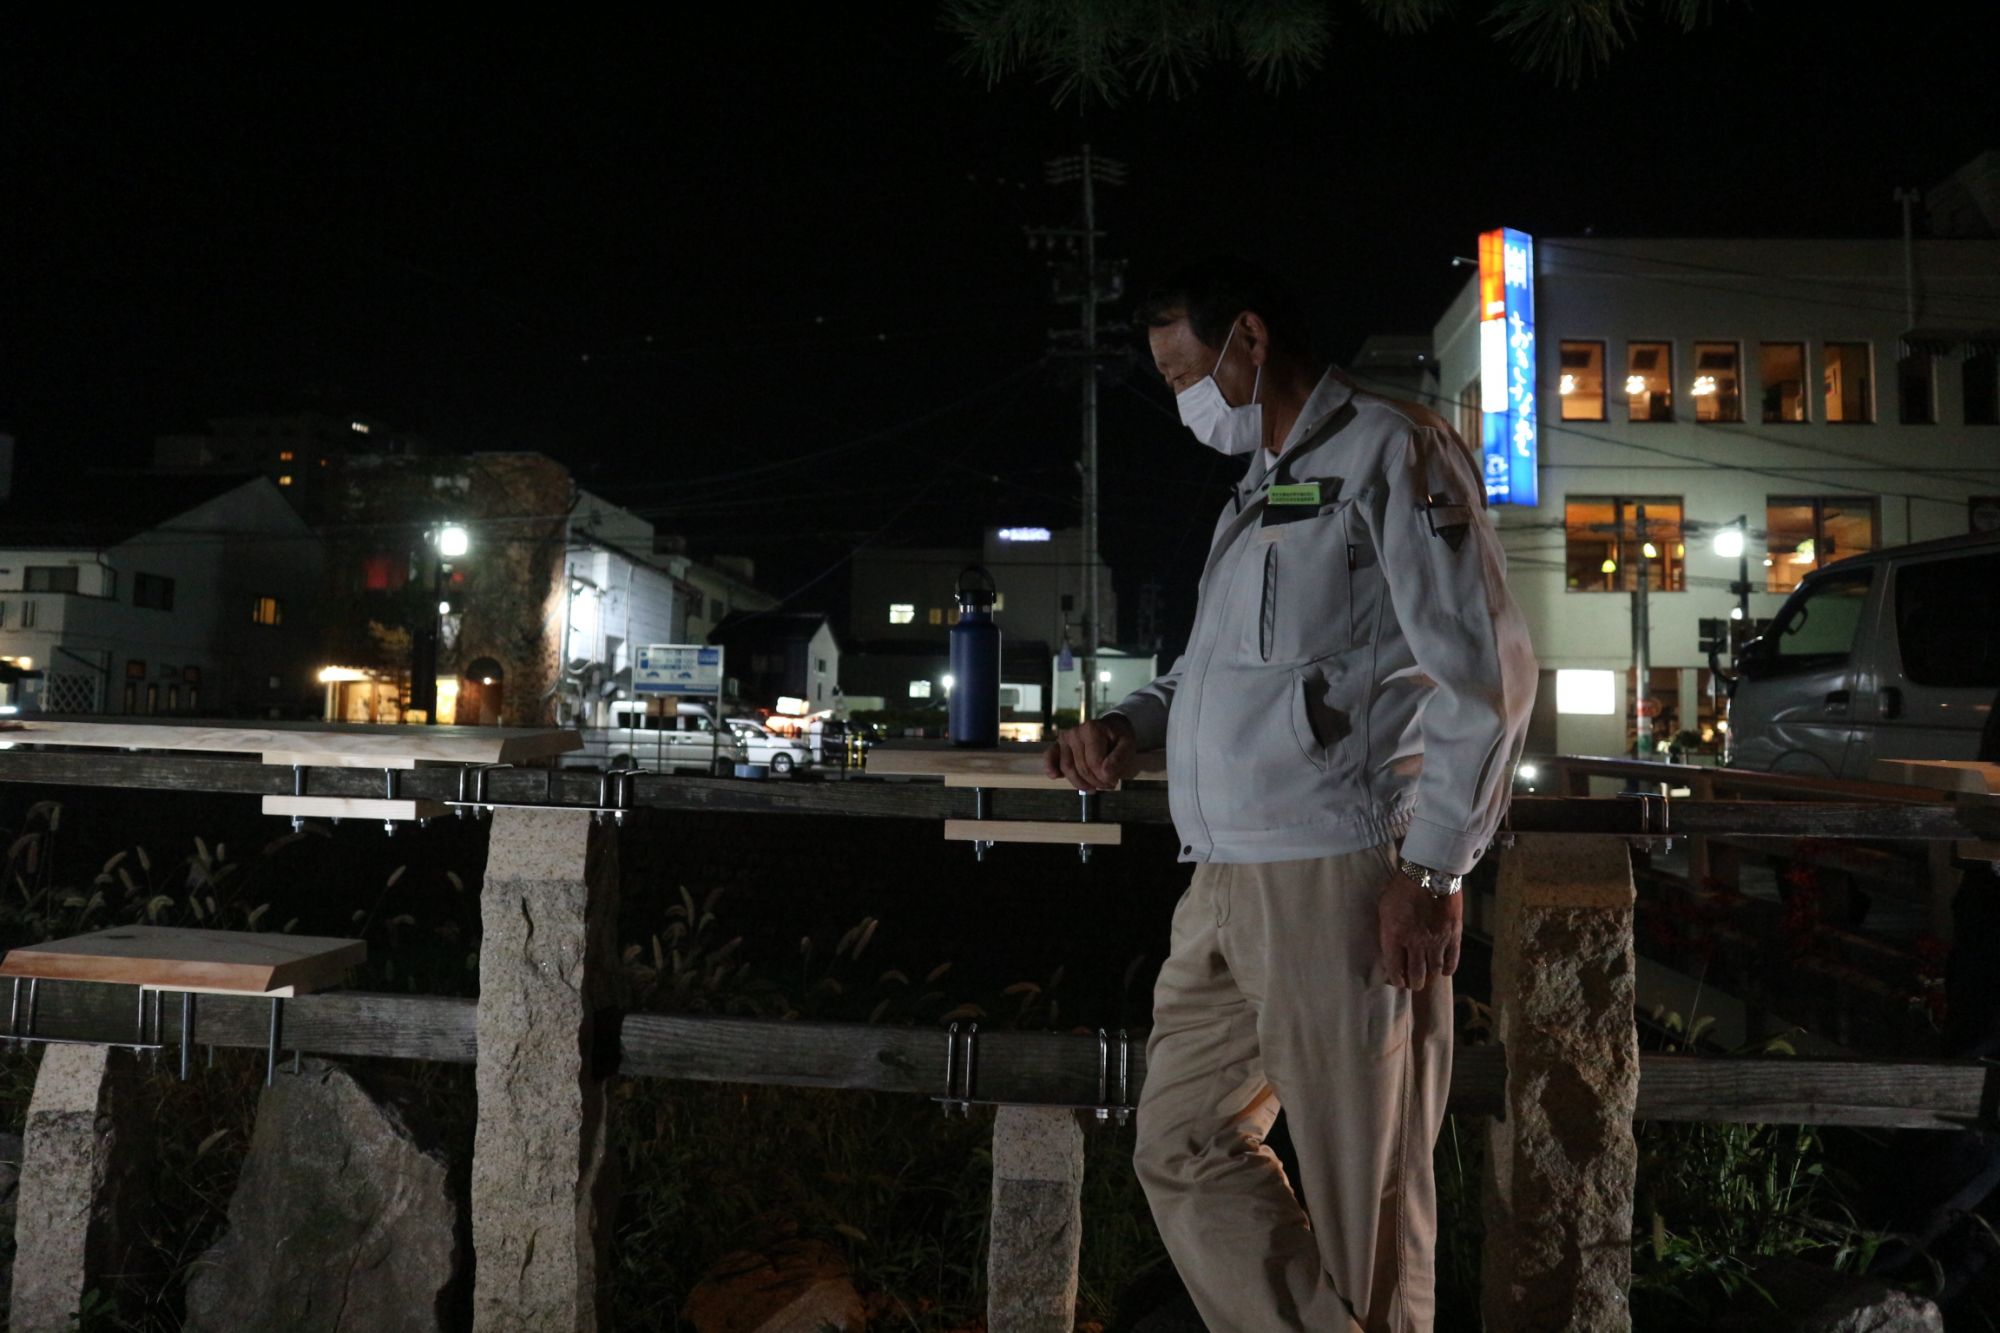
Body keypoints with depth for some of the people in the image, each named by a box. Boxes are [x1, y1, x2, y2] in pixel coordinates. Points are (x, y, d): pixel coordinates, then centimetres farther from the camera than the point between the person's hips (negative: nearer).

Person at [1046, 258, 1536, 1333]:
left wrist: (1432, 870, -16)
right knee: (1183, 1148, 11)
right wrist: (1124, 729, 13)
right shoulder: (1258, 489, 23)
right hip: (1226, 884, 9)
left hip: (1337, 881, -9)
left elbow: (1484, 672, -10)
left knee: (1360, 1189, 0)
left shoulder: (1388, 452, -2)